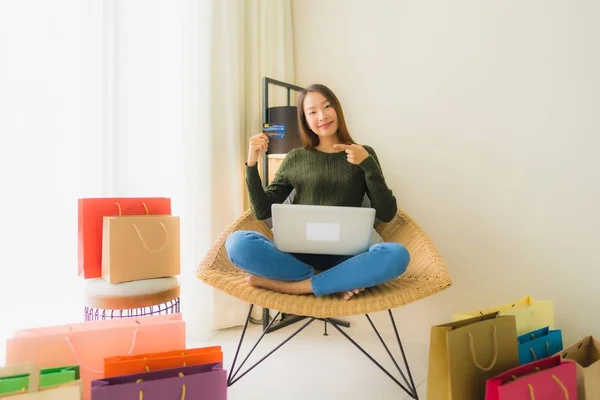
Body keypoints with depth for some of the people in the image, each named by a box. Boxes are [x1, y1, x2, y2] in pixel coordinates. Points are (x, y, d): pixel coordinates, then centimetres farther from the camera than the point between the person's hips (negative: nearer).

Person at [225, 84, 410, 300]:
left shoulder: (363, 154, 11)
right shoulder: (295, 158, 12)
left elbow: (386, 214, 2)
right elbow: (262, 211, 9)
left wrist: (368, 164, -9)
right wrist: (251, 164, -3)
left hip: (343, 256, 0)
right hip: (297, 255, 1)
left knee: (397, 254, -31)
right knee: (238, 243, -27)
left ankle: (288, 286, -23)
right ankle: (338, 281, -18)